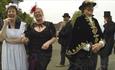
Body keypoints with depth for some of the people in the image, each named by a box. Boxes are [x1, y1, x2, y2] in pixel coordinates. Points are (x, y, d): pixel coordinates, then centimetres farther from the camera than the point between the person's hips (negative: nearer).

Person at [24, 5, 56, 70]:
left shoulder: (49, 25, 5)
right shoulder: (30, 26, 8)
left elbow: (54, 37, 5)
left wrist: (48, 42, -14)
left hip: (45, 53, -1)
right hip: (33, 53, 1)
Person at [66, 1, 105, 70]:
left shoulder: (95, 21, 12)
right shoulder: (79, 20, -10)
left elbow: (101, 36, 11)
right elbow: (76, 38, -16)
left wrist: (101, 44, -11)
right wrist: (89, 47, -19)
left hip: (93, 54, 7)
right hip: (81, 54, -7)